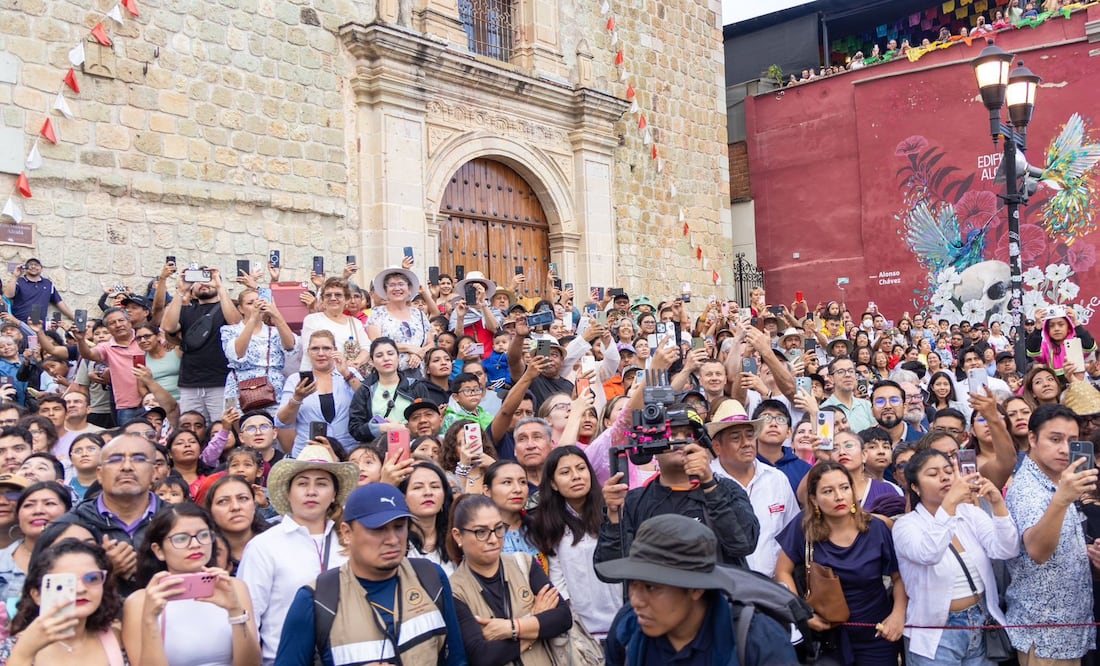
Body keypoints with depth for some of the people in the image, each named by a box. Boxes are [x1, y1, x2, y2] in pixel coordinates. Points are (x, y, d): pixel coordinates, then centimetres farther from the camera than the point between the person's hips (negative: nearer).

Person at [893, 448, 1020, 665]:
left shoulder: (971, 513, 3)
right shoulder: (906, 524, -12)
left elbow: (1006, 551, -10)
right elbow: (928, 555, -32)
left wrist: (997, 503, -23)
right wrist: (949, 503, -40)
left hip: (981, 625, 4)